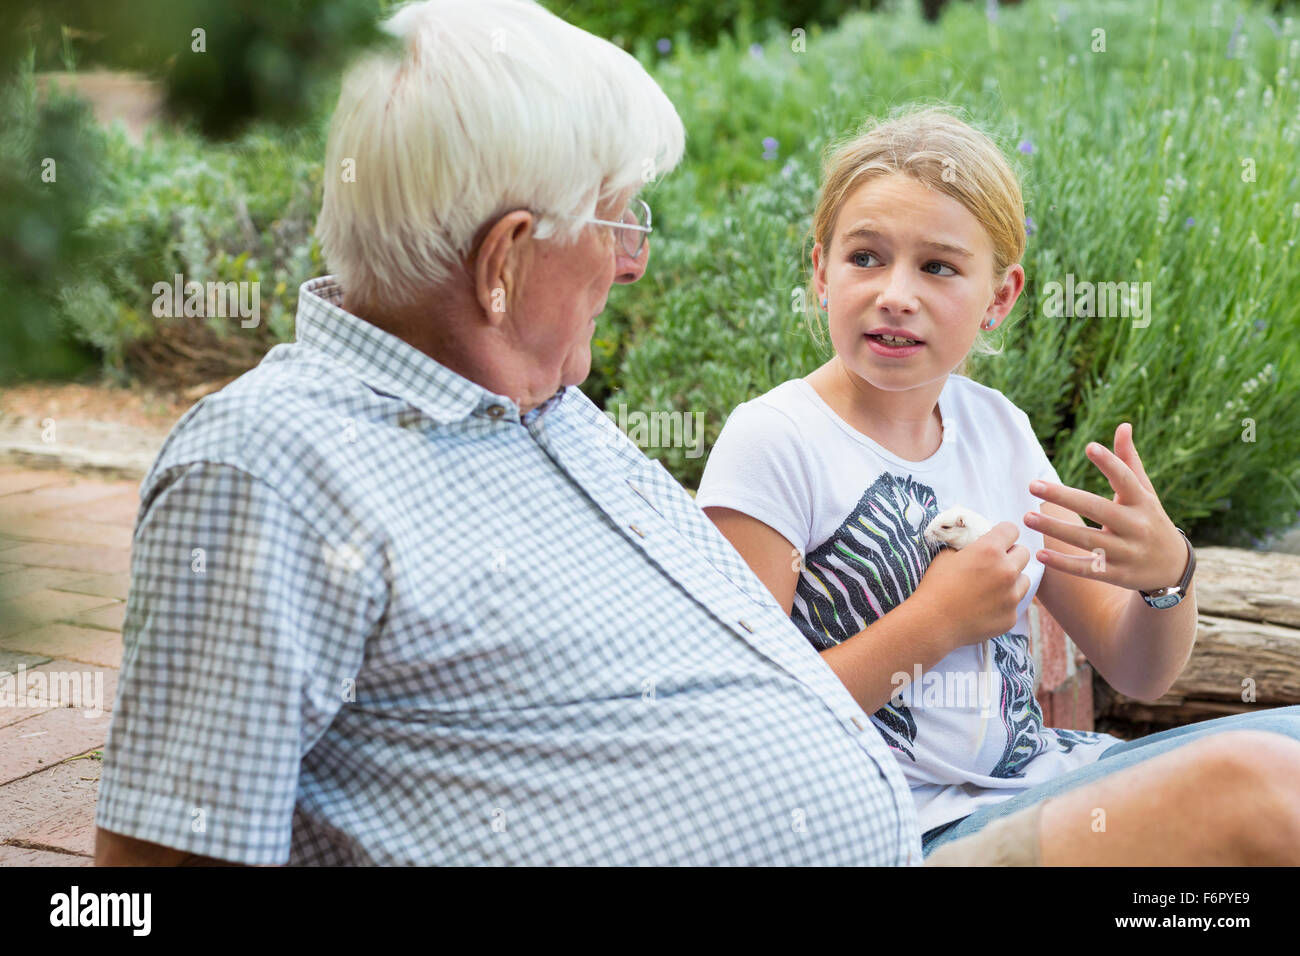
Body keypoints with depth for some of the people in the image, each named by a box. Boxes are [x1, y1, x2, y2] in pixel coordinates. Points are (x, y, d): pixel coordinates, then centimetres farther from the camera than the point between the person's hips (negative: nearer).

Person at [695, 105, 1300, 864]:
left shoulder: (998, 427, 9)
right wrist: (935, 624, -15)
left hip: (1039, 771, 7)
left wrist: (1166, 571, -7)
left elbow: (1137, 674, 14)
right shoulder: (773, 445, -9)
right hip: (915, 827, -7)